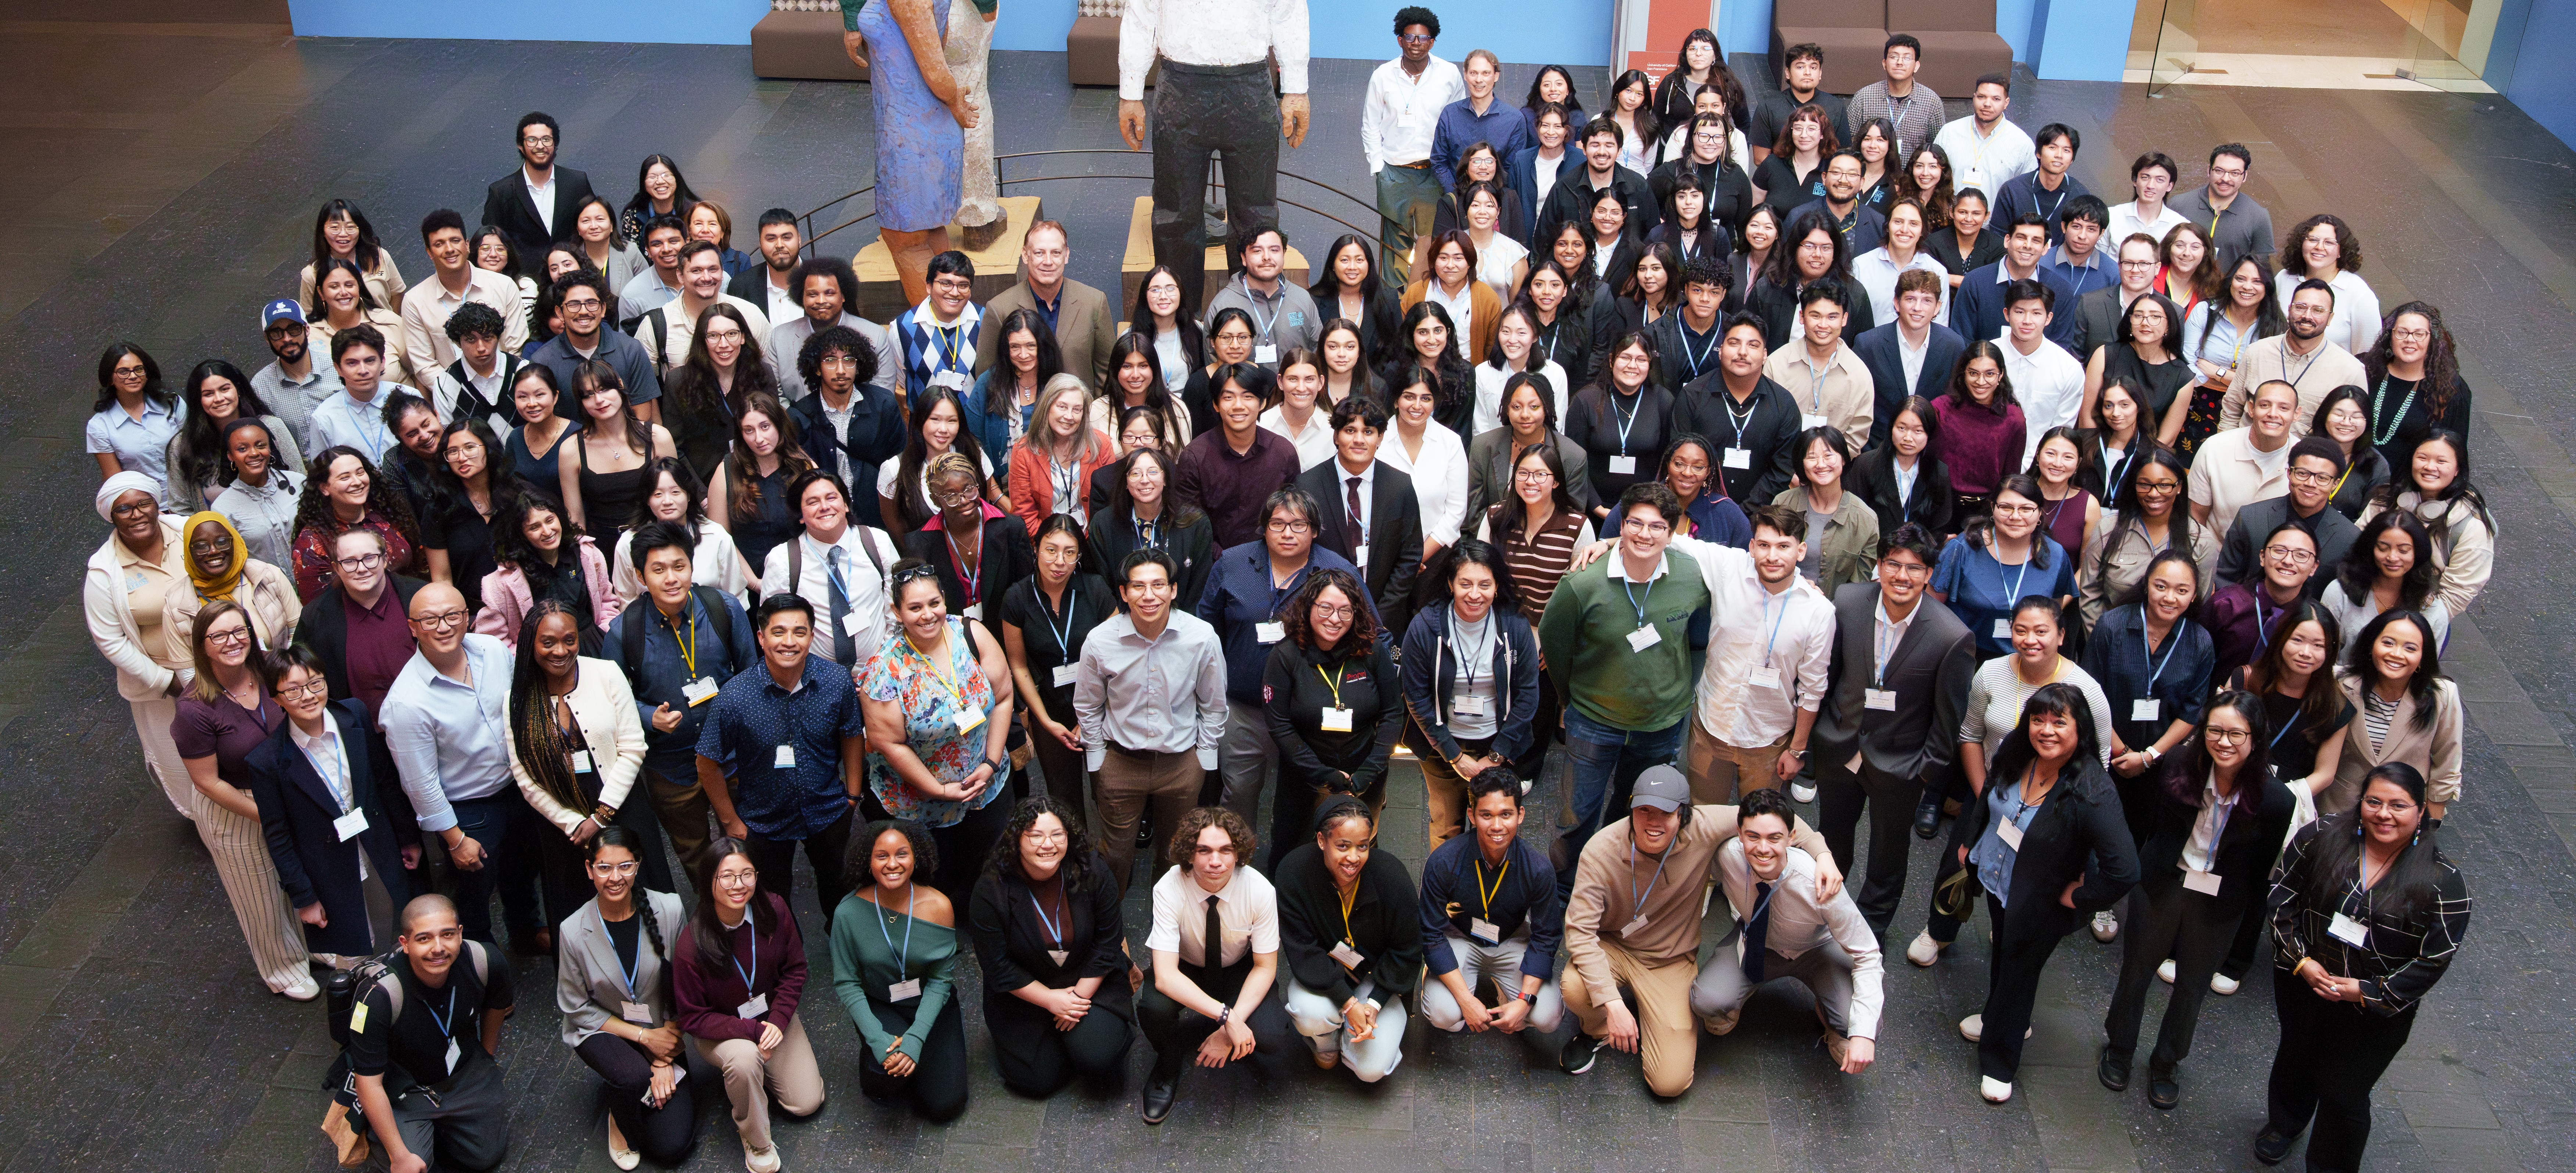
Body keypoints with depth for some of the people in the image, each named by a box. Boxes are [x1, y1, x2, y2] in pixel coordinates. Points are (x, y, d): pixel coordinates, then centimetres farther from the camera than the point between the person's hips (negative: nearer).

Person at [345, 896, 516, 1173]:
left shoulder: (485, 963, -26)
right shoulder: (379, 996, -37)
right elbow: (368, 1083, -27)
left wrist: (488, 1056, 18)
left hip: (467, 1073, 4)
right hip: (404, 1087, -3)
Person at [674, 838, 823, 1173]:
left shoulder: (774, 908, -18)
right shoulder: (691, 947, -29)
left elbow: (794, 969, -4)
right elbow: (693, 1018, -19)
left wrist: (778, 1021, -18)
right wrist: (752, 1032, -29)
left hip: (773, 1015, 4)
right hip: (718, 1029, -4)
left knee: (807, 1103, -1)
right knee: (745, 1058, -38)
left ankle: (751, 1072, 28)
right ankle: (756, 1141, -9)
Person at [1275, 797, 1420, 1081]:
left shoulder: (1390, 874, -24)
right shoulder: (1294, 871, -24)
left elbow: (1406, 952, -10)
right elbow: (1303, 951, -20)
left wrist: (1375, 1004, -21)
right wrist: (1348, 1003, -27)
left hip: (1376, 974, 0)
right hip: (1320, 971, 0)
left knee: (1372, 1069, -16)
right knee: (1312, 1015, -33)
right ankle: (1325, 1045, 6)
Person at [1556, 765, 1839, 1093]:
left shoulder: (1703, 829, -22)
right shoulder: (1601, 853, -26)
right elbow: (1579, 929, -26)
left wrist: (1822, 854, -22)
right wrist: (1612, 1004, -35)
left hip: (1672, 962, 1)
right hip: (1612, 947, -1)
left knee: (1671, 1082, -10)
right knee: (1575, 988, -36)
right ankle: (1596, 1030, 3)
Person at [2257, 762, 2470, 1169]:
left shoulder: (2444, 883, -17)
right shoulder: (2319, 838, -11)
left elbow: (2434, 961, -15)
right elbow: (2282, 898, -5)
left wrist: (2366, 991, -19)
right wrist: (2301, 960, -14)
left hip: (2375, 1012, -3)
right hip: (2302, 985, 3)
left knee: (2344, 1095, 7)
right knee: (2295, 1058, 27)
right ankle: (2285, 1123, 57)